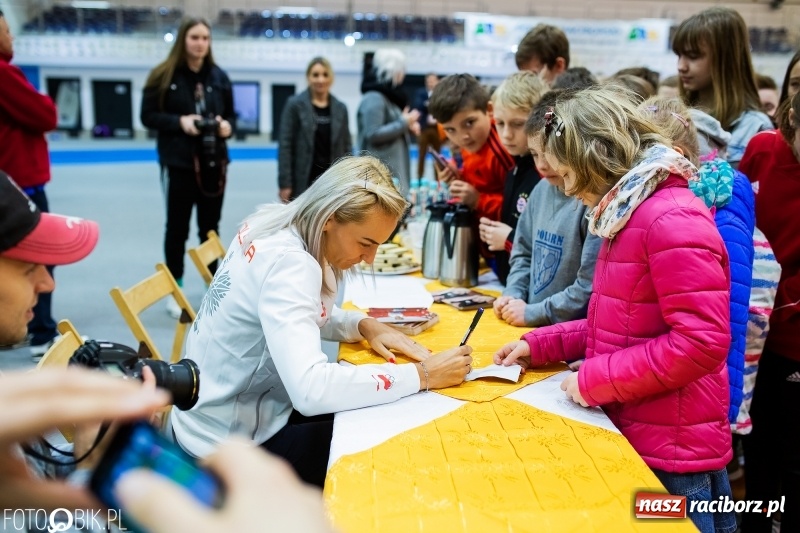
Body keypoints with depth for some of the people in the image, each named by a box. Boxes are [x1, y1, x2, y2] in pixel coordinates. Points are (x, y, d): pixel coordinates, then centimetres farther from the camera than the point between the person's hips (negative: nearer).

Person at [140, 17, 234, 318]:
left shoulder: (219, 77, 7)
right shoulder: (164, 76, -4)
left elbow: (230, 114, 16)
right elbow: (148, 116, -4)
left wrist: (227, 125, -6)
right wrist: (179, 121, -18)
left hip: (214, 163, 4)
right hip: (178, 163, -3)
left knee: (211, 227, 12)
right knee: (177, 227, 5)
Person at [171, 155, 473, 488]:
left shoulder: (278, 226, -2)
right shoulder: (286, 262, -30)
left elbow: (306, 312, 15)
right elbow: (310, 390, -41)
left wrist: (365, 326, -3)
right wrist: (421, 375, -32)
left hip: (225, 413, 9)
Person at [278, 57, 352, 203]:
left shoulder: (340, 108, 9)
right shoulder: (295, 105, -1)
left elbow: (347, 147, 11)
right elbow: (285, 146, -4)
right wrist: (285, 183, -10)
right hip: (303, 183, -3)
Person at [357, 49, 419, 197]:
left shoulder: (389, 94, 17)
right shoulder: (374, 98, -14)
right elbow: (373, 134, -21)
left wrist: (408, 127, 7)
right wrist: (403, 123, -15)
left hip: (394, 166, 10)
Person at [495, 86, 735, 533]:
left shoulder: (674, 219, -21)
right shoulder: (629, 215, 11)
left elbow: (701, 343, -26)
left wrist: (595, 379, -19)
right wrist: (538, 346, 10)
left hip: (671, 452, -9)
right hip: (633, 434, 9)